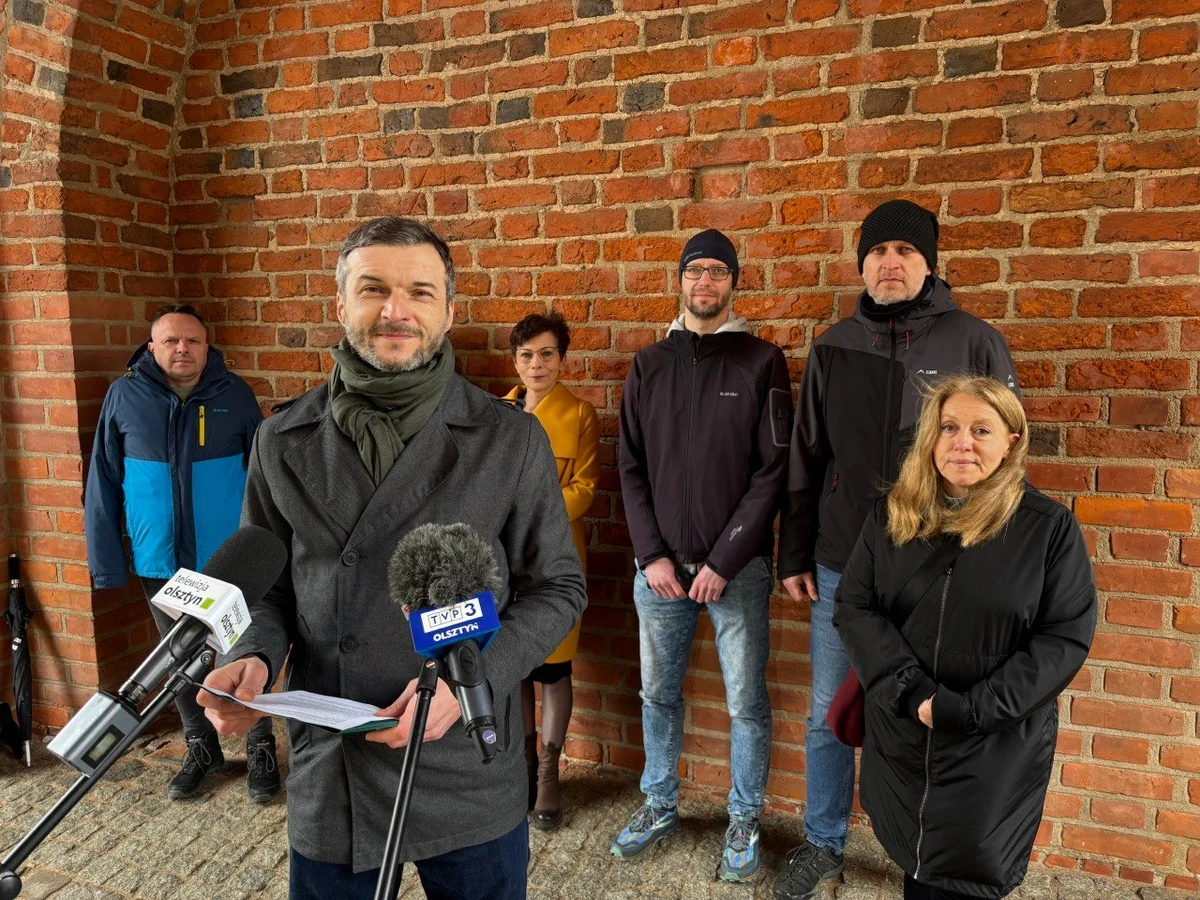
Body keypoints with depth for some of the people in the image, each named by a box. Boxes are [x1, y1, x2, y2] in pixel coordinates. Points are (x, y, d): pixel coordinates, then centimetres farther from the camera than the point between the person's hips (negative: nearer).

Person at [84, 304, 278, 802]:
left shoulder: (235, 394, -5)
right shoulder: (123, 396, -3)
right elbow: (103, 483, 2)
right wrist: (105, 559, -1)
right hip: (160, 561, 2)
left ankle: (261, 750, 25)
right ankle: (201, 748, 35)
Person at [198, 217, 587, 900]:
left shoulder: (511, 441, -7)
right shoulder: (284, 442, 1)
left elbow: (558, 586, -3)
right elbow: (266, 582, 11)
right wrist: (253, 657, -10)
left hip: (468, 774, -1)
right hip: (327, 783, 2)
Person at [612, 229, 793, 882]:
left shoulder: (762, 362, 0)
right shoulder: (649, 365, 8)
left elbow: (773, 470, -6)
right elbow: (632, 467, 6)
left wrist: (724, 561, -11)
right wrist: (653, 554, -5)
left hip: (737, 567, -2)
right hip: (661, 565, 3)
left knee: (746, 702, 6)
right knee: (658, 693, 14)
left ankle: (744, 822, 27)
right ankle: (659, 806, 34)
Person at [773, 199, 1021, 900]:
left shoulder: (975, 344, -2)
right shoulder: (834, 348, 6)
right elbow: (805, 460, 9)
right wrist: (795, 556, 6)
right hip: (841, 569, 3)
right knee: (829, 718, 12)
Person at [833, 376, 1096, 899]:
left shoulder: (1049, 527, -8)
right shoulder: (892, 516, 0)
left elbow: (1065, 637, -11)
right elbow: (853, 607, -3)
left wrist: (970, 709, -18)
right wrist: (912, 693, -16)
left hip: (998, 748, -2)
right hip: (899, 735, 3)